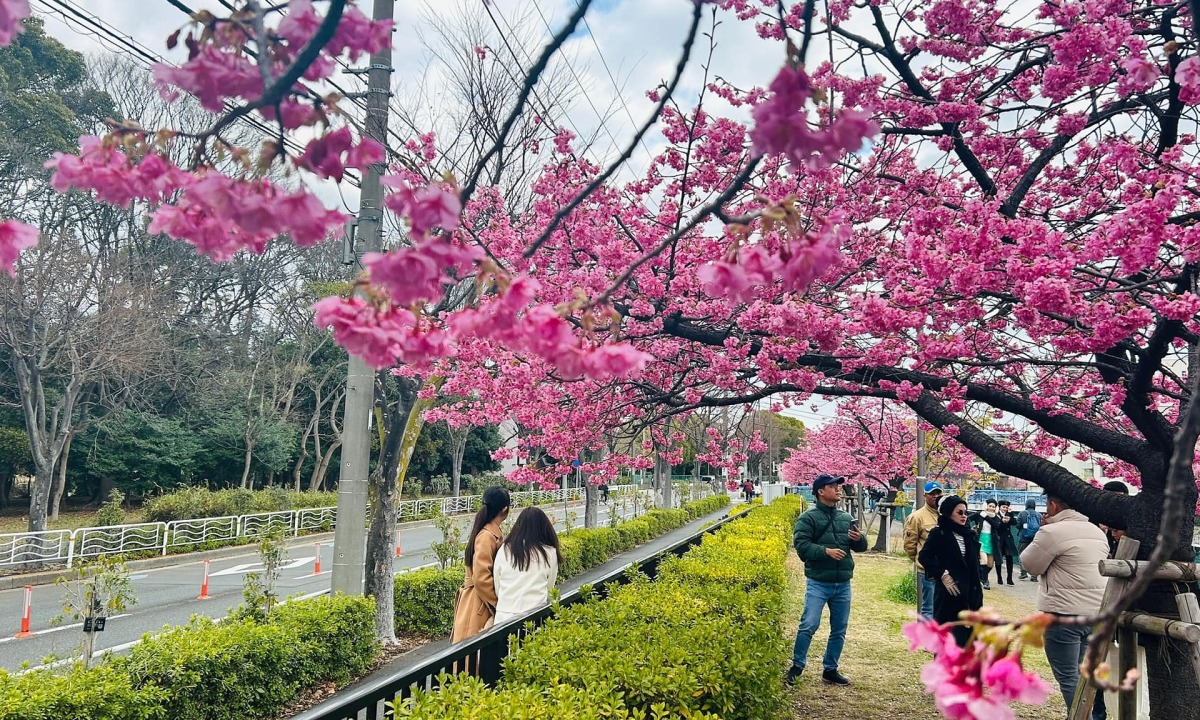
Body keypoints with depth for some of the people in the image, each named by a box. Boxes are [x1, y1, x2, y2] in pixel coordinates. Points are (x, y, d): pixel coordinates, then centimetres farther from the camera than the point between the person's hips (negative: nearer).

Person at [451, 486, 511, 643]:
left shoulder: (493, 533, 9)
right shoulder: (487, 537, -20)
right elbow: (481, 578, -22)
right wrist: (498, 604, -14)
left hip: (486, 601, 9)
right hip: (479, 604, -9)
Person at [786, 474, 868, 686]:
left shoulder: (846, 518, 11)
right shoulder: (808, 518, -5)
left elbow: (861, 547, 14)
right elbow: (801, 545, -14)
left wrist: (860, 538, -9)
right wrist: (826, 551, -25)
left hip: (843, 584, 6)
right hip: (818, 583, -5)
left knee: (840, 629, 11)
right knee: (809, 625, -10)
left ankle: (831, 669, 25)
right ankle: (797, 666, 6)